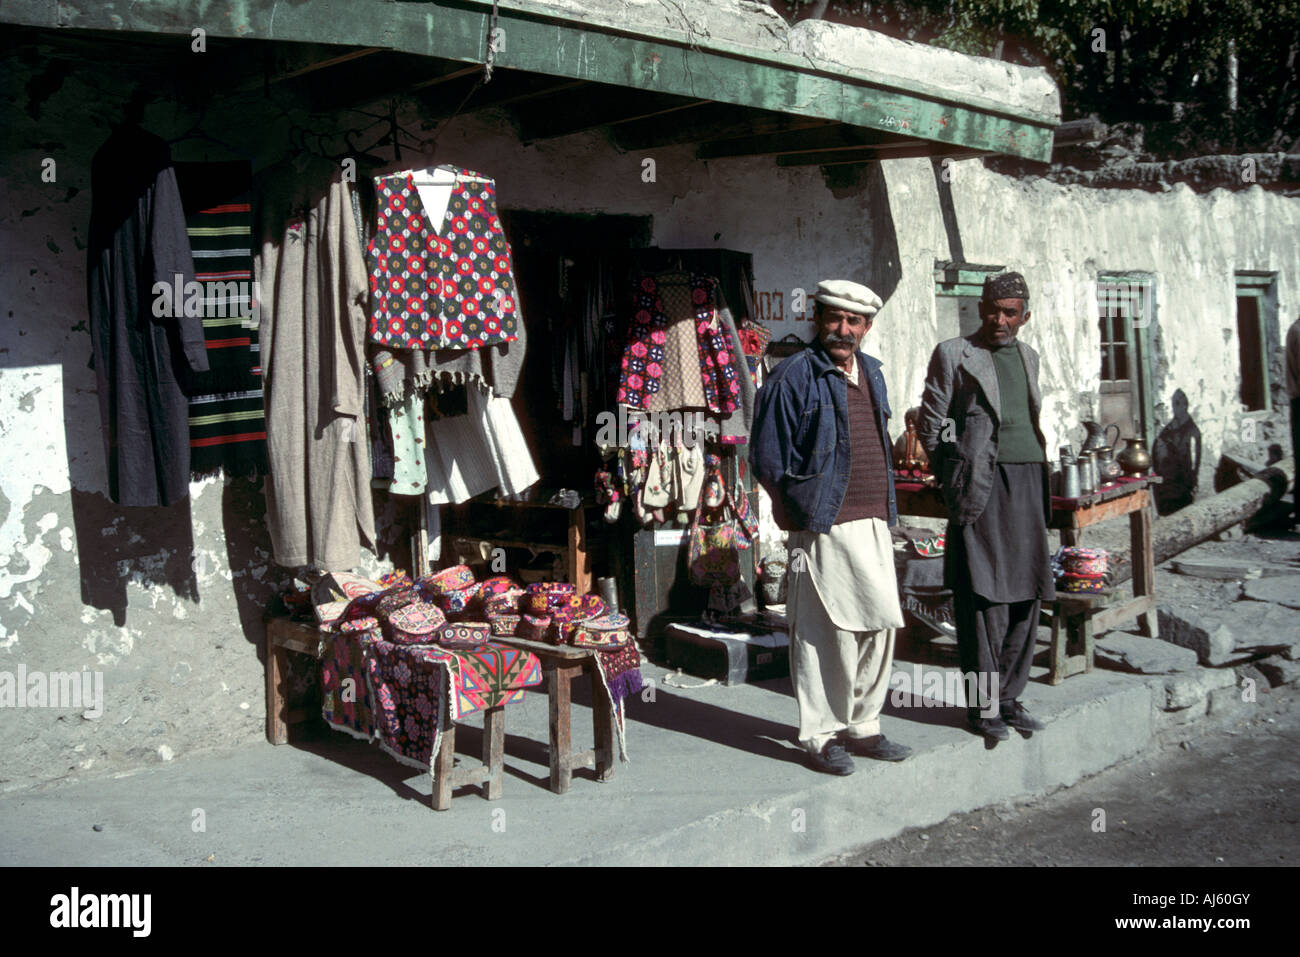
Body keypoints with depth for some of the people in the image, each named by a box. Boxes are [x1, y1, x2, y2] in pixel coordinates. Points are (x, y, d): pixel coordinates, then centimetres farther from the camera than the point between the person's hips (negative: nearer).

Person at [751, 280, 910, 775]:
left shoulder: (871, 372, 17)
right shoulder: (792, 377, -6)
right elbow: (766, 457, -6)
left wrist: (884, 509, 18)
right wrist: (799, 511, -4)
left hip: (873, 523, 8)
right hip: (825, 527, -7)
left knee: (879, 625, 11)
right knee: (823, 631, -3)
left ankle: (861, 728, 25)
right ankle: (820, 737, 9)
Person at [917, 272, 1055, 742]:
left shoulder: (1027, 356, 18)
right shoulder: (953, 354, 0)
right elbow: (930, 424, 1)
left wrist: (1041, 481, 16)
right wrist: (955, 479, -1)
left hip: (1028, 479, 6)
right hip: (981, 484, -6)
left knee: (1026, 593, 6)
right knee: (983, 596, -5)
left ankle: (1009, 697, 17)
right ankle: (982, 706, 2)